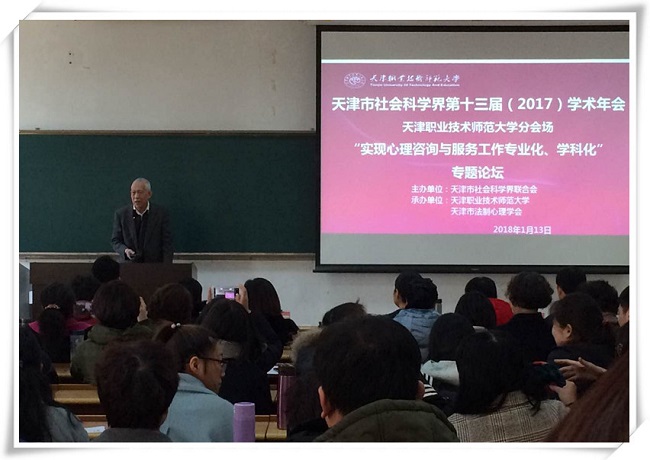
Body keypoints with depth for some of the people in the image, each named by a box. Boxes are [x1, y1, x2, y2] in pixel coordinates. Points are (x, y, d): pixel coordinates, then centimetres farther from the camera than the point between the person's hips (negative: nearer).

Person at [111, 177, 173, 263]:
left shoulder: (161, 213, 3)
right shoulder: (121, 214, 6)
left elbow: (167, 244, 2)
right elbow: (115, 241, 11)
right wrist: (125, 250, -11)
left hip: (155, 266, -1)